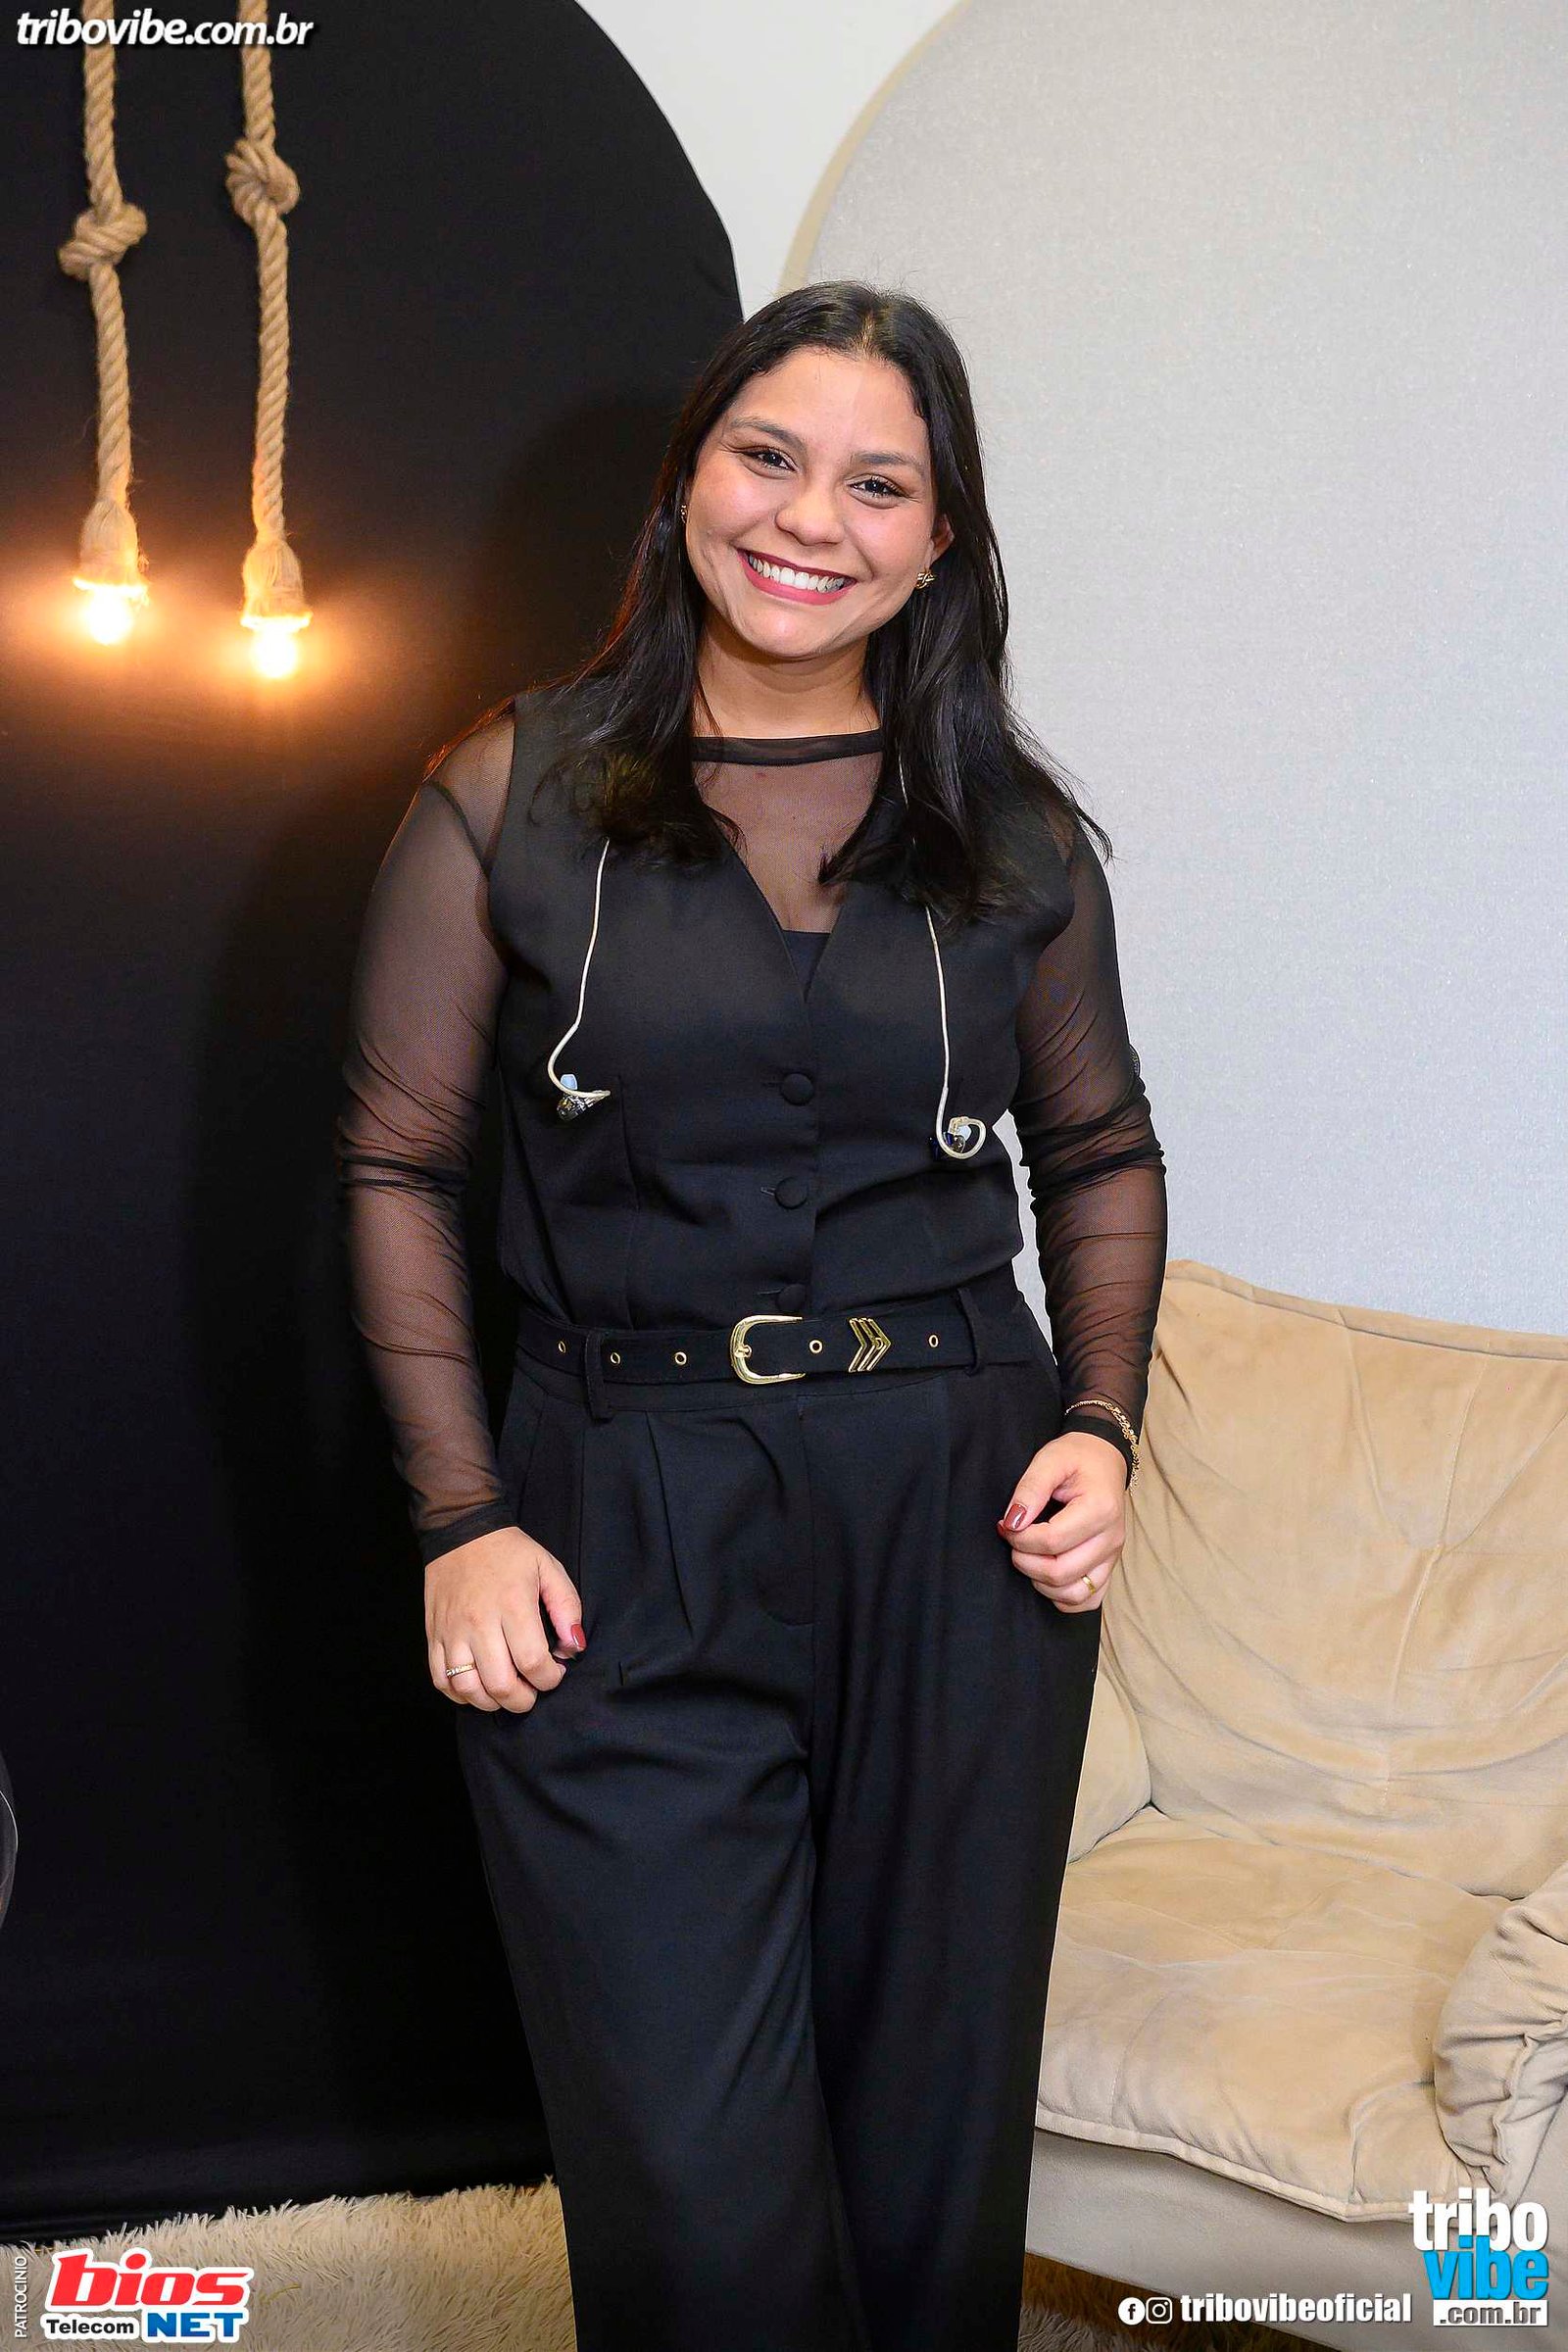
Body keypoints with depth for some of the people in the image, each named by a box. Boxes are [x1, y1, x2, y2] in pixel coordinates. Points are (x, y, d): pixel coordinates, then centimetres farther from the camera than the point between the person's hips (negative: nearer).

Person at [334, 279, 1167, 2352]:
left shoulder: (1014, 832, 7)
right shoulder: (511, 796, 1)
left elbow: (1102, 1152, 17)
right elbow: (396, 1166, 2)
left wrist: (1102, 1426, 1)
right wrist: (460, 1520, -6)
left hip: (962, 1521, 2)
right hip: (624, 1537, -2)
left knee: (936, 2138, 12)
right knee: (694, 2185, -1)